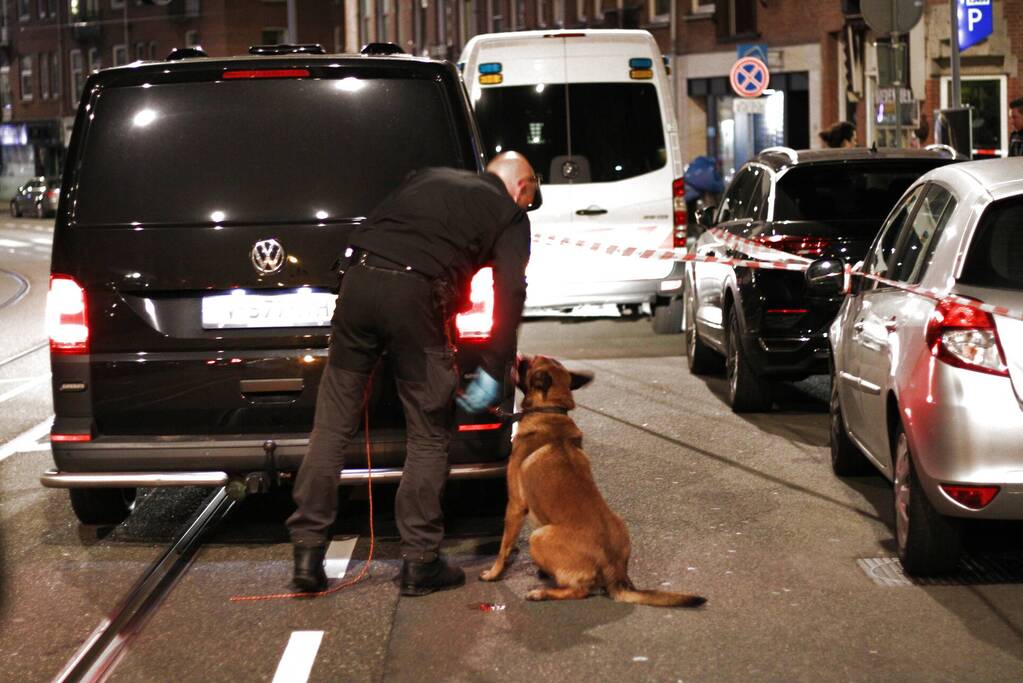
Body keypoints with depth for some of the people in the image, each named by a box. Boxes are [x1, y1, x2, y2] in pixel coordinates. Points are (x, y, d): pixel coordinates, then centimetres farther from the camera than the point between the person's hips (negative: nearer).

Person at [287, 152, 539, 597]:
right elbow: (511, 293, 4)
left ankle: (308, 550, 8)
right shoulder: (510, 214, 15)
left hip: (359, 277, 5)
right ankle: (420, 563, 10)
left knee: (332, 426, 9)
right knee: (428, 438, 7)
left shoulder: (429, 177, 30)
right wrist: (492, 371, 6)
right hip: (415, 291, -4)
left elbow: (369, 229, 29)